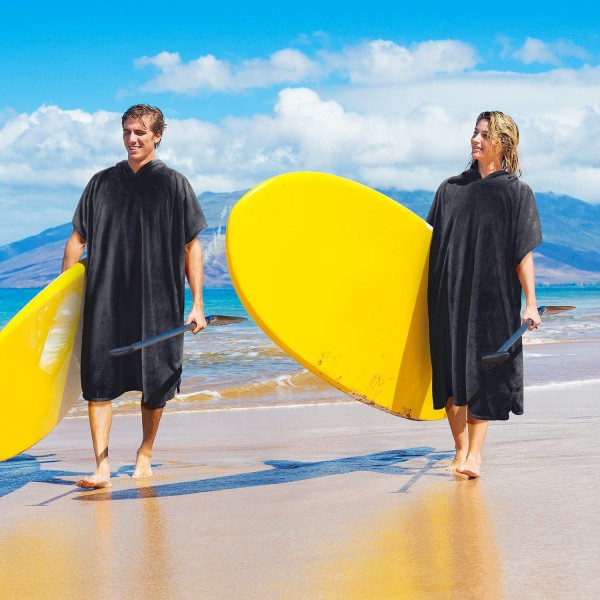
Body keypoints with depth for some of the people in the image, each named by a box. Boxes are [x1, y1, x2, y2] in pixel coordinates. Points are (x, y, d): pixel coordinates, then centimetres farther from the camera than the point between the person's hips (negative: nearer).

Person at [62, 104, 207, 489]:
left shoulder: (175, 185, 3)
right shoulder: (102, 183, 10)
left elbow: (192, 246, 3)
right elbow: (78, 239, 14)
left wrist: (197, 303, -2)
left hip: (159, 302, -1)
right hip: (106, 301, 1)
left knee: (156, 385, 6)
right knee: (99, 381, -8)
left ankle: (145, 455, 24)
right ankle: (102, 465, -7)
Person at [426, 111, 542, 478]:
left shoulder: (517, 192, 0)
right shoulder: (450, 189, 10)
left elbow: (524, 252, -3)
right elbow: (432, 242, 14)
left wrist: (531, 303, -8)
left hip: (493, 298, -3)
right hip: (449, 296, 3)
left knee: (483, 373, -2)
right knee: (452, 371, 2)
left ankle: (475, 452, 5)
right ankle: (461, 448, 11)